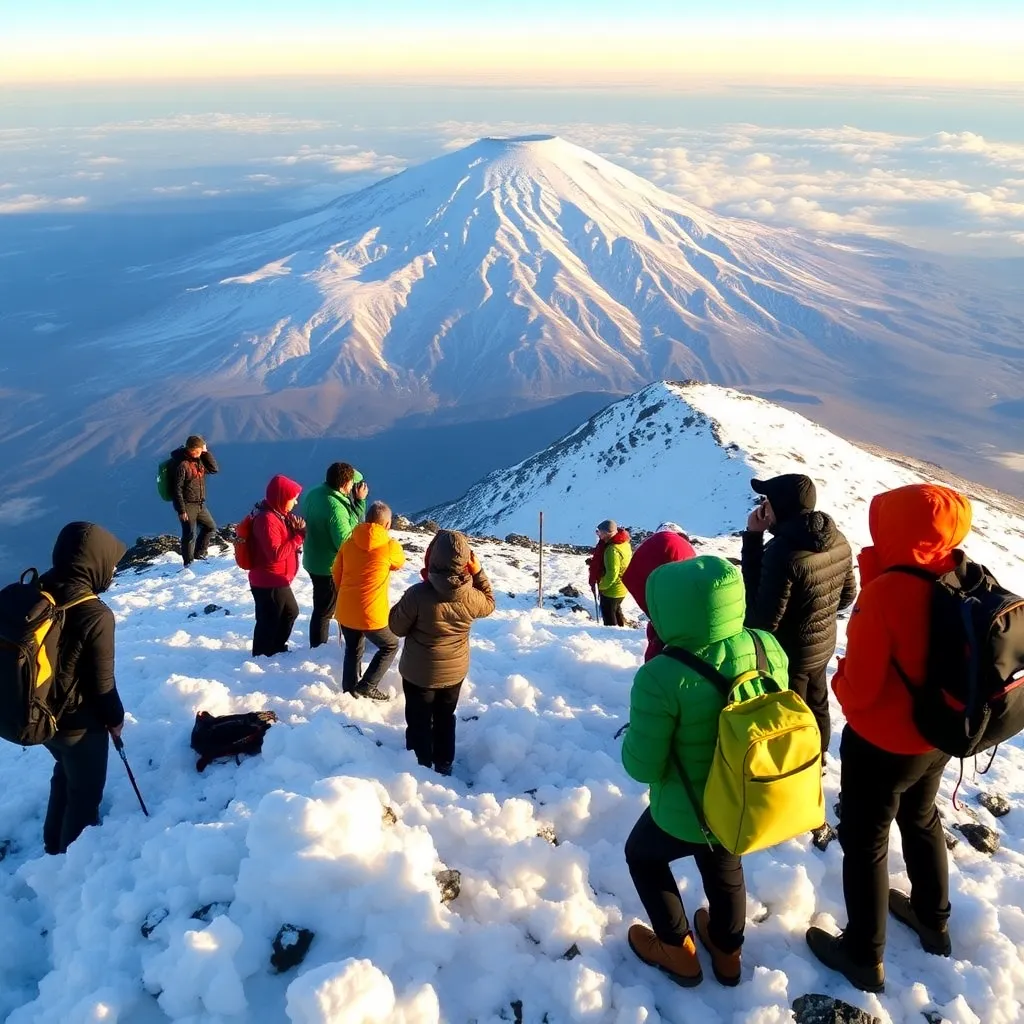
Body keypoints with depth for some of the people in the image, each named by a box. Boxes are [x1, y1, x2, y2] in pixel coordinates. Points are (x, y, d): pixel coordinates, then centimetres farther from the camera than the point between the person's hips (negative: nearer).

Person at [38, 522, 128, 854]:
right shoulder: (95, 615, -29)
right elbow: (101, 682, -20)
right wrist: (115, 718, -1)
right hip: (79, 721, -7)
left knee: (65, 773, 32)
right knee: (85, 790, 18)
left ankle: (56, 845, 49)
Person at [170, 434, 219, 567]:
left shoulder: (199, 460, 6)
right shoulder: (181, 464, -18)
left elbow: (214, 469, 5)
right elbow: (177, 489, -18)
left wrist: (206, 452, -5)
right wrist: (181, 510, -19)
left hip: (200, 504, 8)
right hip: (187, 505, -8)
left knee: (211, 527, 17)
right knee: (190, 534, -2)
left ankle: (198, 553, 31)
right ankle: (188, 562, 12)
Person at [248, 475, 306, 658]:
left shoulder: (279, 515, 8)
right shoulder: (267, 519, -24)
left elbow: (285, 541, 12)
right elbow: (276, 553, -30)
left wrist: (298, 530, -7)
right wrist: (299, 537, -22)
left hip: (278, 580, 11)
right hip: (268, 582, -11)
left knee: (291, 611, 26)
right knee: (268, 621, 3)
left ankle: (277, 648, 42)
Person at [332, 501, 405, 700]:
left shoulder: (349, 542, 3)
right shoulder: (390, 547, -10)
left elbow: (337, 573, 12)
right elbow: (399, 563, 13)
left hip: (345, 611, 5)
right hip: (371, 614, -5)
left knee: (353, 651, 26)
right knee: (390, 646, 18)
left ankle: (349, 689, 31)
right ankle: (366, 687, 11)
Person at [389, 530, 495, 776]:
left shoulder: (418, 594, -30)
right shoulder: (471, 597, -19)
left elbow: (397, 627, -16)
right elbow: (489, 604, 6)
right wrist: (479, 573, -1)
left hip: (419, 673, -3)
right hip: (454, 672, 4)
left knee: (419, 721, 16)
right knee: (445, 718, 25)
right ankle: (444, 764, 38)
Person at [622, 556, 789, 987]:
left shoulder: (663, 677, -34)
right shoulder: (769, 649, -16)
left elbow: (642, 766, -24)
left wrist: (636, 732, -4)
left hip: (688, 814, -5)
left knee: (642, 854, 27)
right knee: (725, 866, 33)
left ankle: (678, 952, 37)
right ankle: (727, 952, 53)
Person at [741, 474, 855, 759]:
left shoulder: (783, 551, -32)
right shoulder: (839, 542, -7)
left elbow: (764, 620, -27)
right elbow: (847, 595, 7)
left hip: (787, 652, -8)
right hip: (824, 644, 8)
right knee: (817, 705, 28)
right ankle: (817, 760, 49)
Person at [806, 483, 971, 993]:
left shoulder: (885, 593, -30)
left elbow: (858, 685, -24)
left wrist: (840, 685, -2)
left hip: (881, 744, -7)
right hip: (937, 736, 7)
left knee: (864, 842, 12)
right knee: (921, 820, 29)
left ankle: (863, 956, 27)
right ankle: (932, 919, 49)